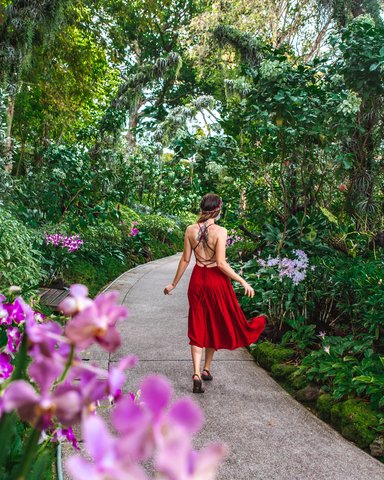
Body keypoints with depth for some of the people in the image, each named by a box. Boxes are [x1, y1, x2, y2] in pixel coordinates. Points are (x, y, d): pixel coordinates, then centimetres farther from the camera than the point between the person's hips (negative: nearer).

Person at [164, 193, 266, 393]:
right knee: (215, 325, 17)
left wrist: (173, 284, 11)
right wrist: (243, 282, -13)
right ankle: (206, 369, 28)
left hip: (197, 279, 3)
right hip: (216, 279, -3)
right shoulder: (220, 231, -15)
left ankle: (196, 374, -2)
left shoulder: (190, 230, -4)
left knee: (197, 328, 8)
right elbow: (221, 263, -19)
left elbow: (185, 259, 0)